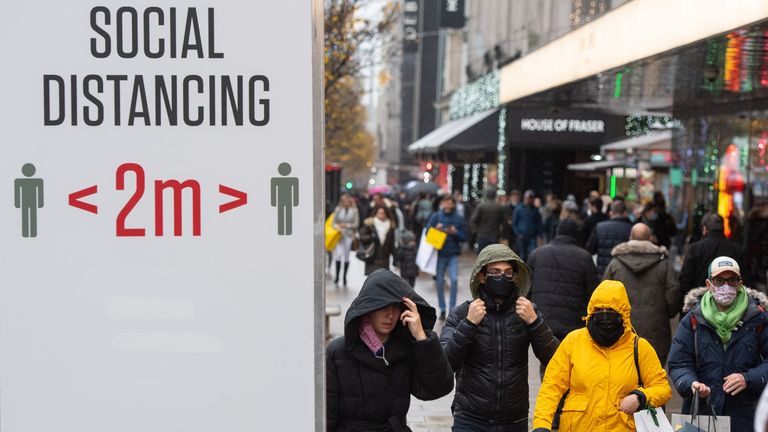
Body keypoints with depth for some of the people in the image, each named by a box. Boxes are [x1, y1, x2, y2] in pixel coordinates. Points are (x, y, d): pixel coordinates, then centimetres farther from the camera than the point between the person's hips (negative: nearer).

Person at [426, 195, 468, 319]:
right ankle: (442, 310, 20)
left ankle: (452, 308, -5)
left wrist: (455, 233, -13)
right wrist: (436, 229, -19)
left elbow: (464, 237, 5)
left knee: (454, 280, -16)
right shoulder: (436, 216, 2)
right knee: (439, 283, 6)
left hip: (453, 254, -1)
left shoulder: (459, 219, 3)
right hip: (439, 254, 1)